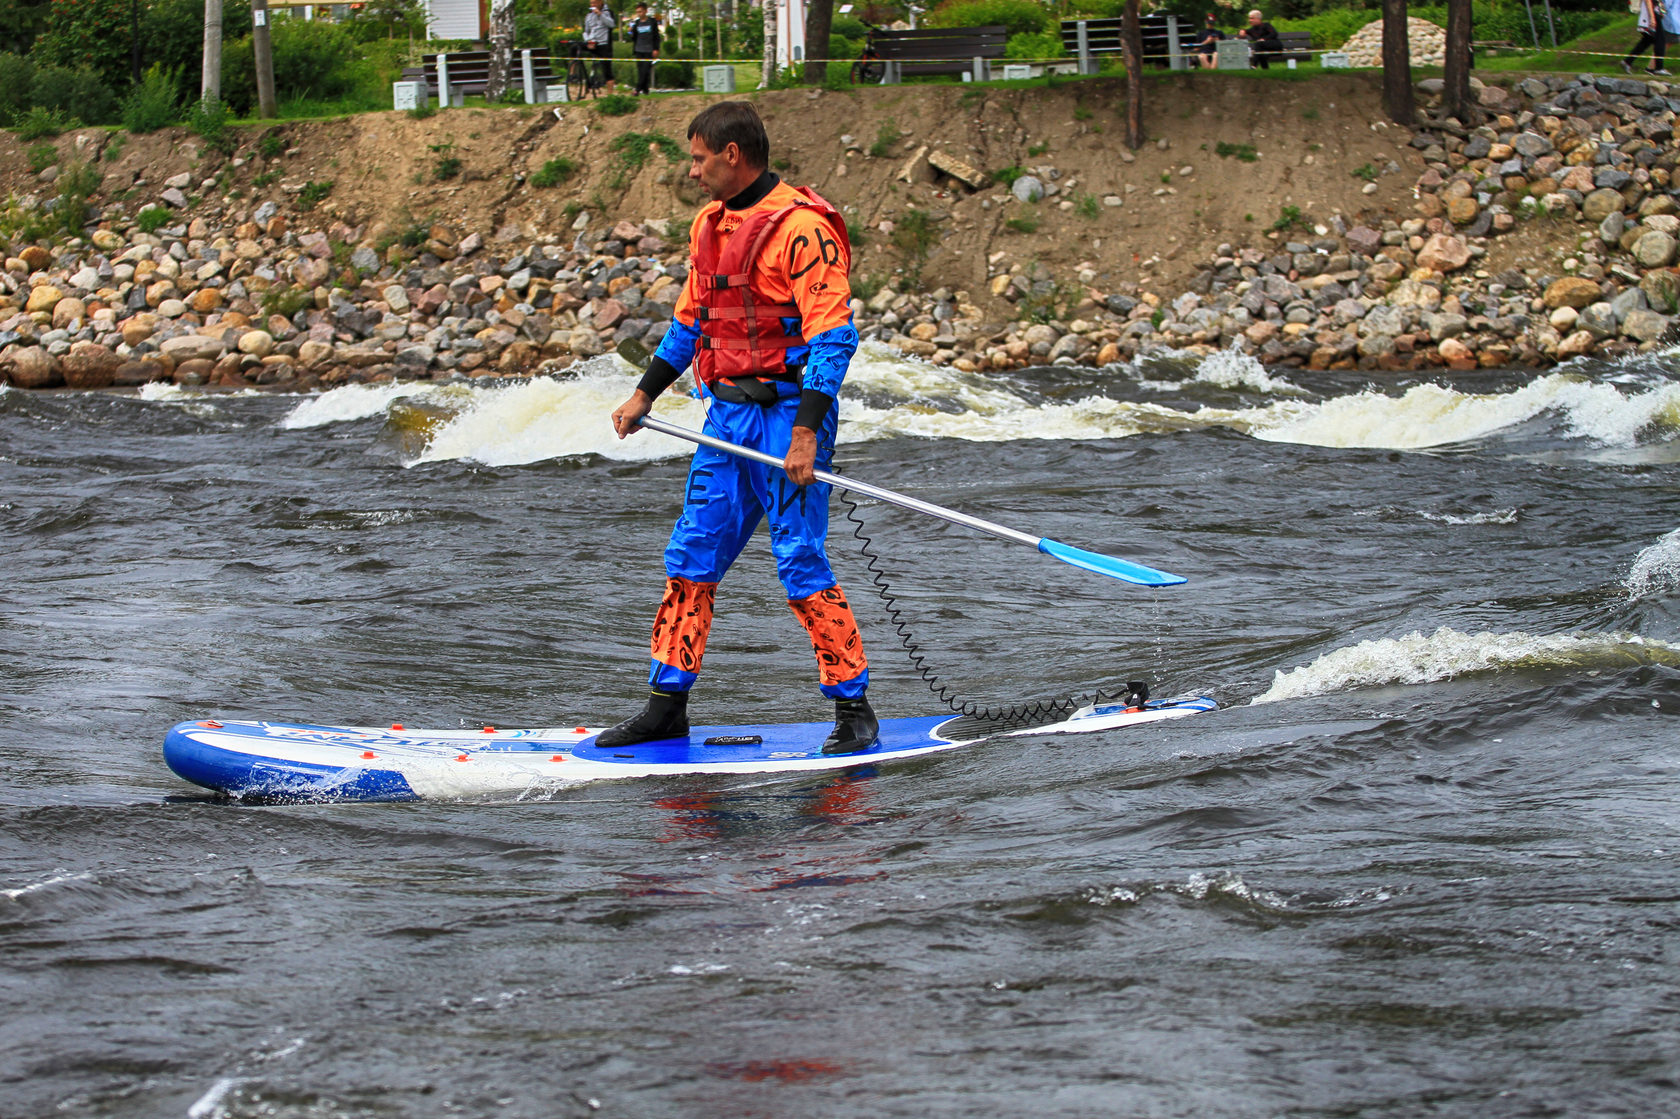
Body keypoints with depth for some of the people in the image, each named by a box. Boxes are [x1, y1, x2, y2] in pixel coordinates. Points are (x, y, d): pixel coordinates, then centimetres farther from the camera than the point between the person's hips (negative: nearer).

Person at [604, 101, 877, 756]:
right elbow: (690, 319, 26)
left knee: (800, 562, -10)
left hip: (788, 411, -8)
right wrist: (645, 394, 23)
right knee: (692, 554, 7)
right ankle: (667, 705, 14)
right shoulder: (711, 223, 13)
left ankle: (853, 708, -1)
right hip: (727, 415, 8)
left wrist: (806, 431, -24)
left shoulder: (802, 227, -14)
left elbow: (832, 335, -19)